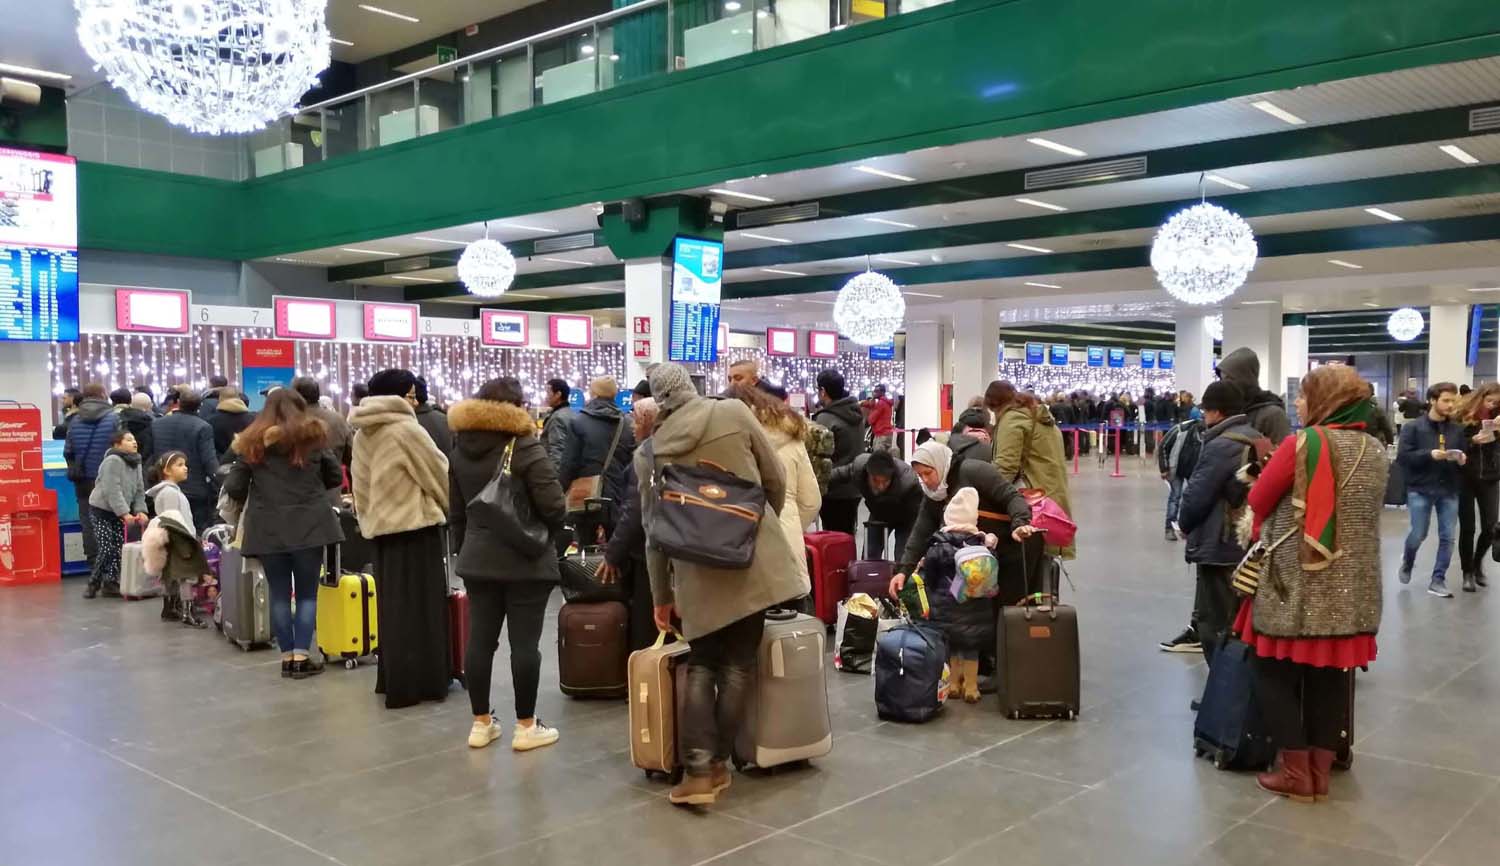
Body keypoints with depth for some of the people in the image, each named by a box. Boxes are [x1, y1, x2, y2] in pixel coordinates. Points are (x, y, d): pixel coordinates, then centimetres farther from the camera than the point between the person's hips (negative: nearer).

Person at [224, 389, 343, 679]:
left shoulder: (252, 442, 5)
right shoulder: (313, 435, 3)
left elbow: (233, 487, 0)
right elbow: (336, 477, 8)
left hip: (267, 528, 1)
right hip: (308, 525, -1)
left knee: (279, 594, 9)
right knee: (307, 592, 6)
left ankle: (287, 657, 12)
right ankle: (302, 657, 2)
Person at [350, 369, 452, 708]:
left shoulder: (362, 434, 8)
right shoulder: (406, 429, -14)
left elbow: (360, 484, 12)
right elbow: (439, 474, -8)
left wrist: (369, 518, 19)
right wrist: (456, 506, 9)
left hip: (382, 526, 7)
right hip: (415, 525, -7)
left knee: (392, 604, 13)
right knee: (419, 606, -1)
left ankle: (393, 679, 19)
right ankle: (418, 682, 3)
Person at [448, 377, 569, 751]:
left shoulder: (460, 450, 7)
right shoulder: (526, 447, -14)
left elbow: (457, 511, 13)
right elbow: (553, 506, -16)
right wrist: (549, 535, 4)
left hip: (477, 559, 6)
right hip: (525, 561, -6)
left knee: (479, 639, 9)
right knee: (525, 642, 0)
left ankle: (481, 723, 17)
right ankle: (526, 726, 7)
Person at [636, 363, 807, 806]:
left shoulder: (649, 452, 3)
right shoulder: (734, 413, -1)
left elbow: (655, 530, 8)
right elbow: (775, 482, 5)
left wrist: (662, 596, 17)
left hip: (697, 571, 1)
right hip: (752, 557, -1)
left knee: (701, 666, 12)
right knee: (738, 664, 9)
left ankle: (698, 771, 3)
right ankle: (717, 764, 13)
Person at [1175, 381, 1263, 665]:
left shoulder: (1220, 446, -18)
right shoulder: (1259, 441, 9)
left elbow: (1195, 497, -17)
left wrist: (1184, 524, 4)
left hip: (1220, 548, -9)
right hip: (1251, 545, 9)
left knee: (1216, 627, 1)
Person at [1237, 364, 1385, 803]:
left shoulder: (1301, 445, -13)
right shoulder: (1375, 450, 5)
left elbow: (1258, 502, -4)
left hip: (1296, 583, -5)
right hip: (1351, 587, 6)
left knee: (1277, 673, 7)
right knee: (1330, 676, 12)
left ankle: (1296, 773, 11)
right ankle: (1321, 772, 20)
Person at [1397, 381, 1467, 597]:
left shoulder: (1458, 430, 5)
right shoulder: (1413, 427, -4)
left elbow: (1464, 457, 12)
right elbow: (1402, 456, -11)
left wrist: (1462, 459, -11)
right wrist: (1430, 454, -22)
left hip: (1449, 491, 3)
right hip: (1420, 489, -3)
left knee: (1447, 537, 2)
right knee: (1418, 535, 0)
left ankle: (1438, 581, 13)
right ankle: (1407, 562, 31)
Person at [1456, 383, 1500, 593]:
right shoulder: (1461, 418, -6)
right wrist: (1473, 441, -22)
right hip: (1465, 479, -3)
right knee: (1467, 528, 4)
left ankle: (1478, 564, 27)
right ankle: (1468, 572, 17)